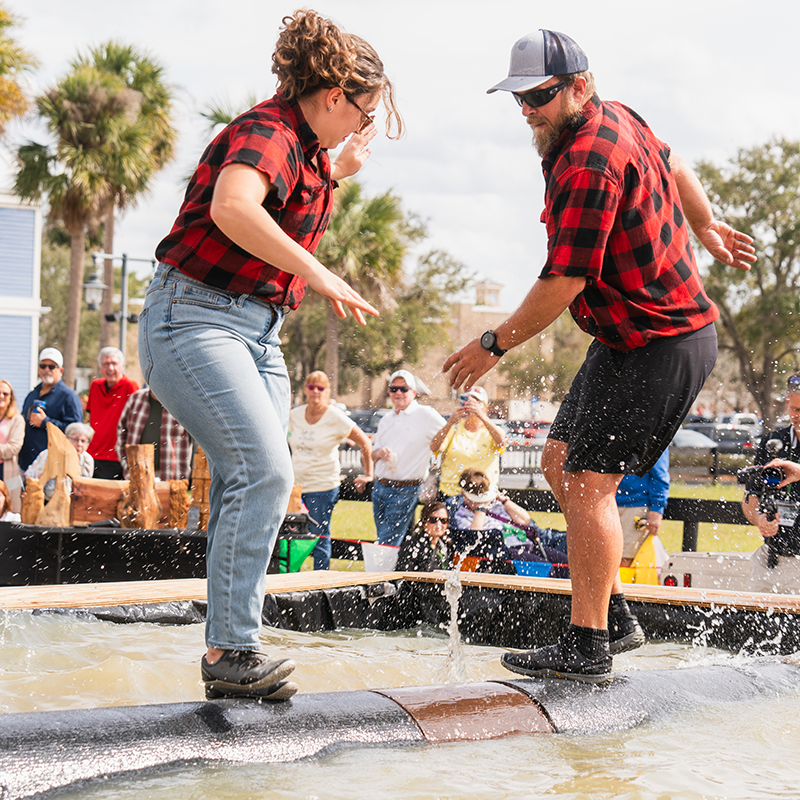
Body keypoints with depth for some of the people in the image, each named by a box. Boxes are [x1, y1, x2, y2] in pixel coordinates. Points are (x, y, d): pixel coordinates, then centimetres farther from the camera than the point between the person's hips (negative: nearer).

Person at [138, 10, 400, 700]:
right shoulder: (266, 132, -15)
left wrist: (338, 174, 22)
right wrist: (320, 276, -33)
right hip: (196, 316, -10)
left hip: (257, 332, 10)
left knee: (248, 487, 4)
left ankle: (230, 654, 8)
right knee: (264, 471, -20)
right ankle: (231, 651, -16)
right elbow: (233, 208, -36)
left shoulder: (306, 147, 16)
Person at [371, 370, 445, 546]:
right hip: (379, 488, 7)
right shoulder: (386, 420, 16)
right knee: (382, 539, 9)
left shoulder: (426, 415, -5)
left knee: (386, 546, -11)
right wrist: (379, 453, -2)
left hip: (404, 491, -7)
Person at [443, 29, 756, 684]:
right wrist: (705, 227, 42)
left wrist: (493, 346, -13)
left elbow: (565, 281, -24)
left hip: (658, 347, -11)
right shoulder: (617, 118, 8)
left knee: (589, 482, -13)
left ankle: (587, 648, -9)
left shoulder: (587, 164, -24)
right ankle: (614, 615, 16)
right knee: (561, 464, 12)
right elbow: (674, 164, 27)